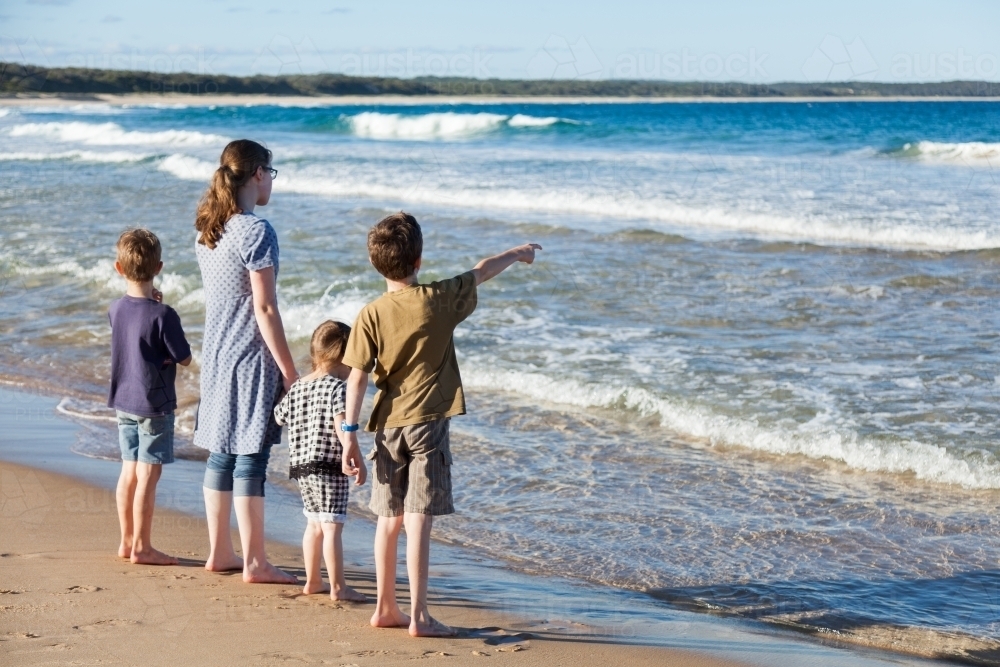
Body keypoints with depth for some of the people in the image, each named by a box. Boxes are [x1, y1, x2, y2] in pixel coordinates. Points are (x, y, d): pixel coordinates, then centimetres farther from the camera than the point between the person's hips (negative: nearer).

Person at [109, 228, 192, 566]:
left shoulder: (116, 309, 1)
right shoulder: (163, 315, -19)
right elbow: (185, 358, -9)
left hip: (123, 402, 7)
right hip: (154, 405, -7)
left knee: (129, 472, 14)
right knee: (148, 476, -1)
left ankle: (127, 541, 22)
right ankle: (142, 547, 4)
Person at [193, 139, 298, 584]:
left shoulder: (207, 231, 9)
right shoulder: (256, 232, -16)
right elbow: (264, 309, -18)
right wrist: (289, 370, -13)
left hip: (216, 355, 8)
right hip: (251, 358, -8)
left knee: (221, 454, 13)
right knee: (250, 457, -4)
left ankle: (220, 553, 22)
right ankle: (254, 564, 1)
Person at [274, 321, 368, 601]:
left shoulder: (297, 387, 11)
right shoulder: (337, 388, -12)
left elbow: (279, 416, 24)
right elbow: (341, 426, -24)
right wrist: (358, 460, -27)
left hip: (301, 466, 8)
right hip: (329, 467, -8)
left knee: (314, 524, 19)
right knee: (332, 527, -7)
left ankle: (312, 581, 27)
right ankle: (338, 587, -7)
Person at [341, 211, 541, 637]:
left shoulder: (371, 315, -4)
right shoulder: (440, 300, -6)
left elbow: (357, 378, -6)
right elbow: (482, 272, 11)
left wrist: (350, 433, -1)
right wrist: (516, 254, 29)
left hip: (388, 426, 3)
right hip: (427, 423, -3)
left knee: (389, 518, 13)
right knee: (419, 520, -5)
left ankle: (385, 608, 21)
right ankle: (418, 616, -6)